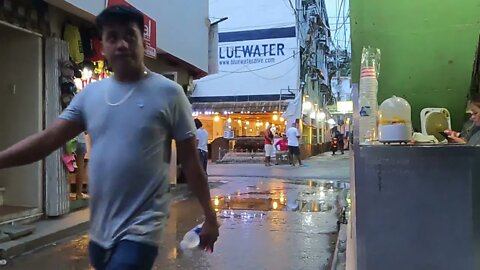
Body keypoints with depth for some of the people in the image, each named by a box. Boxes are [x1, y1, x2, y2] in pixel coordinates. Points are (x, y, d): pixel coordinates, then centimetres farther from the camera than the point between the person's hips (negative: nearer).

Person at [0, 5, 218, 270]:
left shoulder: (168, 92, -9)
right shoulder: (90, 94, 3)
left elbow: (190, 161, -7)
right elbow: (47, 140, -1)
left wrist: (210, 217, -4)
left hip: (140, 230, -5)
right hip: (99, 229, 5)